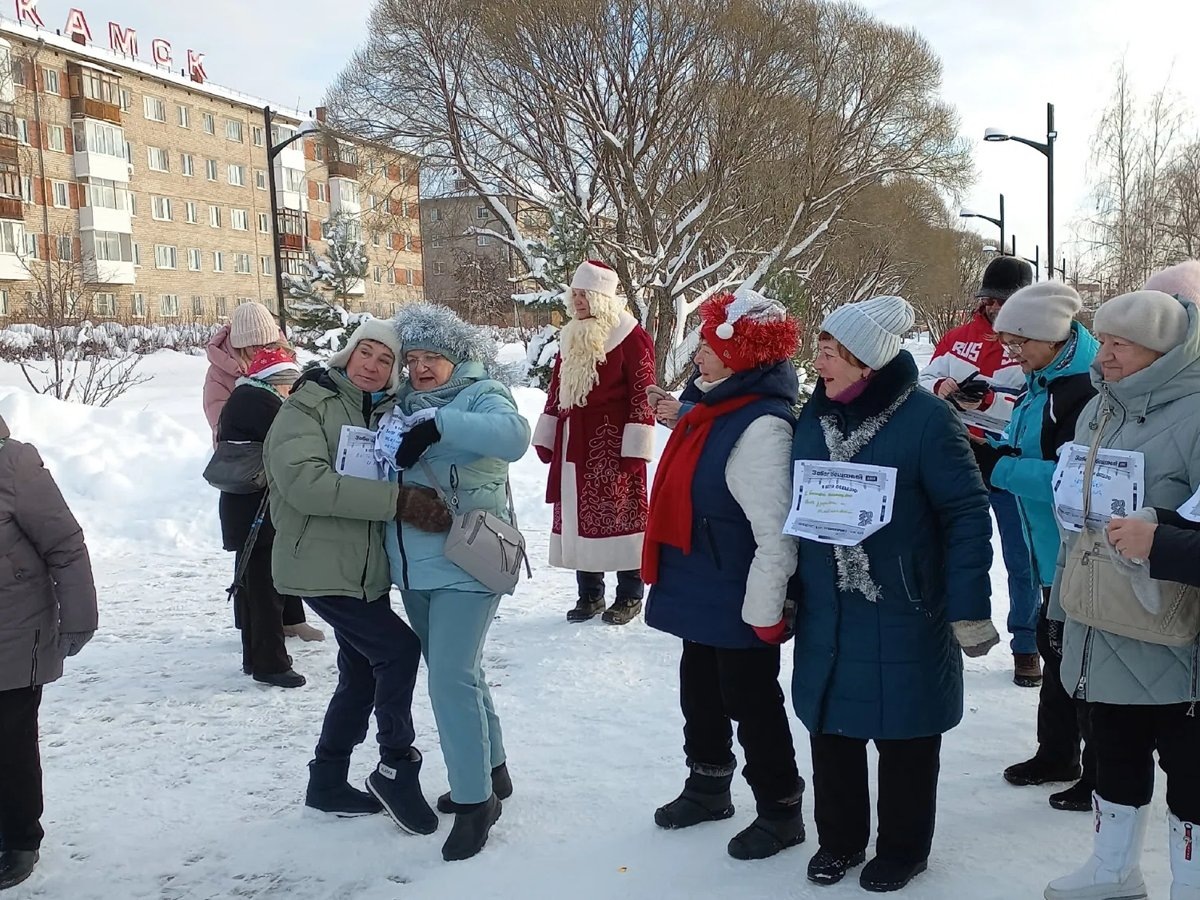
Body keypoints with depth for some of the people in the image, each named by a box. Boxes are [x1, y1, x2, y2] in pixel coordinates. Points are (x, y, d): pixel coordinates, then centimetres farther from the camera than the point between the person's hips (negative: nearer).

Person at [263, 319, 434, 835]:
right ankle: (397, 768, 6)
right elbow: (305, 482, -26)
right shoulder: (309, 405, -10)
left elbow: (404, 480, 17)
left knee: (362, 675, 15)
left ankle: (328, 783, 31)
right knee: (399, 649, -13)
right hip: (321, 565, -8)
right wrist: (393, 499, -30)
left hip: (368, 569, 8)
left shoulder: (390, 413, 10)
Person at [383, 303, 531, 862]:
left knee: (451, 679, -11)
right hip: (414, 568, 8)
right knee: (457, 672, 18)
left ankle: (475, 799, 4)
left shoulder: (481, 395, -6)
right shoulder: (402, 405, 13)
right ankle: (490, 770, 35)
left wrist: (439, 424, -32)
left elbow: (514, 434, -28)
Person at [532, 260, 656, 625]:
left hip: (613, 444, -7)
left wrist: (635, 448, -16)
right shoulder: (570, 338, 14)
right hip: (574, 445, 7)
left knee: (619, 513, -1)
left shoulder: (630, 337, -9)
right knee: (579, 517, 10)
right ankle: (589, 595, 22)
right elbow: (556, 391, 18)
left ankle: (630, 596, 12)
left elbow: (642, 395, -12)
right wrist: (545, 438, 15)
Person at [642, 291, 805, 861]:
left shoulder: (762, 426, -25)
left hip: (738, 602, -9)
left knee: (751, 704, 6)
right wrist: (669, 573, 21)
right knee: (700, 693, 22)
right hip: (701, 593, 9)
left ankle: (780, 810, 25)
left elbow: (776, 533, -27)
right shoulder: (712, 407, 6)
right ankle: (707, 786, 42)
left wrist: (765, 612, -22)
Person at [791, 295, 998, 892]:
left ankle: (902, 848, 31)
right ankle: (839, 838, 35)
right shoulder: (813, 418, 4)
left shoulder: (926, 419, -13)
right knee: (830, 729, 14)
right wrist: (790, 591, 15)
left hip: (904, 619, -5)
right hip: (826, 617, 5)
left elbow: (968, 515, -13)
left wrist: (968, 611, -13)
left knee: (904, 735, 10)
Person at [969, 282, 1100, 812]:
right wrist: (985, 452, -4)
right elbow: (1023, 453, 15)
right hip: (1051, 549, 10)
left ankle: (1102, 774, 17)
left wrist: (994, 465, -25)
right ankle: (1056, 754, 37)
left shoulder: (1087, 389, -21)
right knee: (1055, 649, 20)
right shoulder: (1039, 383, 9)